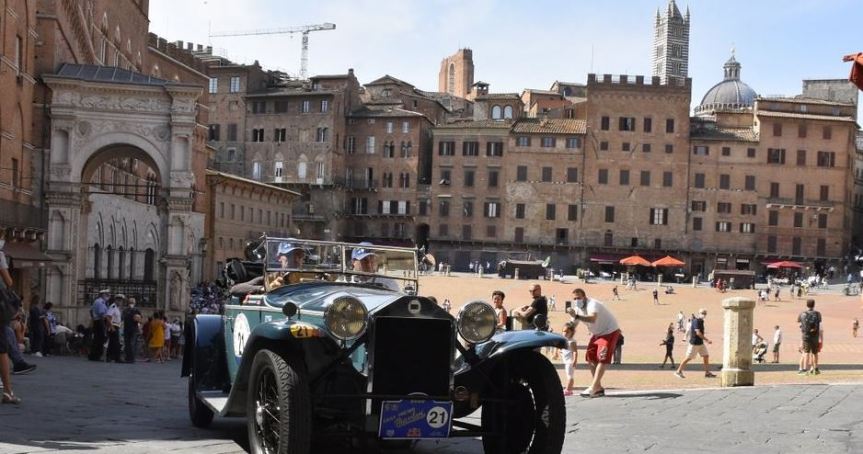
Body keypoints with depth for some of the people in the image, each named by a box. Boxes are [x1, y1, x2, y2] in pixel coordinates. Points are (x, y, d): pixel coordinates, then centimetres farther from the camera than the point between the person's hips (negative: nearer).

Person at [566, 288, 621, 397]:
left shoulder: (592, 304, -30)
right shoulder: (577, 308, -3)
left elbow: (592, 319, -52)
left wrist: (576, 316, -66)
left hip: (610, 331, -9)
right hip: (597, 333, 9)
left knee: (602, 358, -18)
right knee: (590, 358, 7)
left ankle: (593, 389, -24)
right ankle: (598, 387, 17)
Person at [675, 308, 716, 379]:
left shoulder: (701, 321, 10)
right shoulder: (696, 321, -18)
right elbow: (698, 333, -25)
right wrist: (707, 340, -23)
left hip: (700, 343, 9)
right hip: (694, 343, -9)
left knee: (706, 356, 7)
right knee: (689, 358, -4)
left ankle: (707, 372, 14)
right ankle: (678, 371, 5)